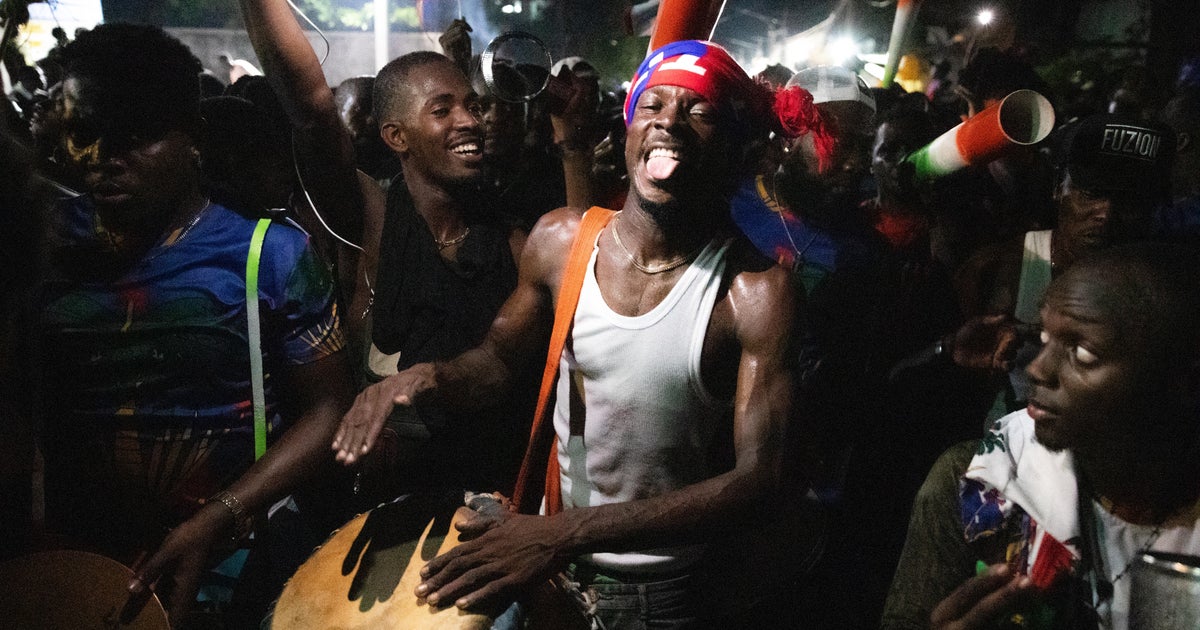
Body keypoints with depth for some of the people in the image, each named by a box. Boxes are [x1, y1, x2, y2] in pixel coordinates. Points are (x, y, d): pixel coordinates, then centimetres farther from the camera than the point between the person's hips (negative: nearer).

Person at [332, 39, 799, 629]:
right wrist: (426, 377, -18)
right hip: (543, 561, 4)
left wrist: (567, 534, -33)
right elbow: (499, 355, 5)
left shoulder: (756, 293, -21)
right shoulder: (561, 241, -9)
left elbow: (758, 478, -25)